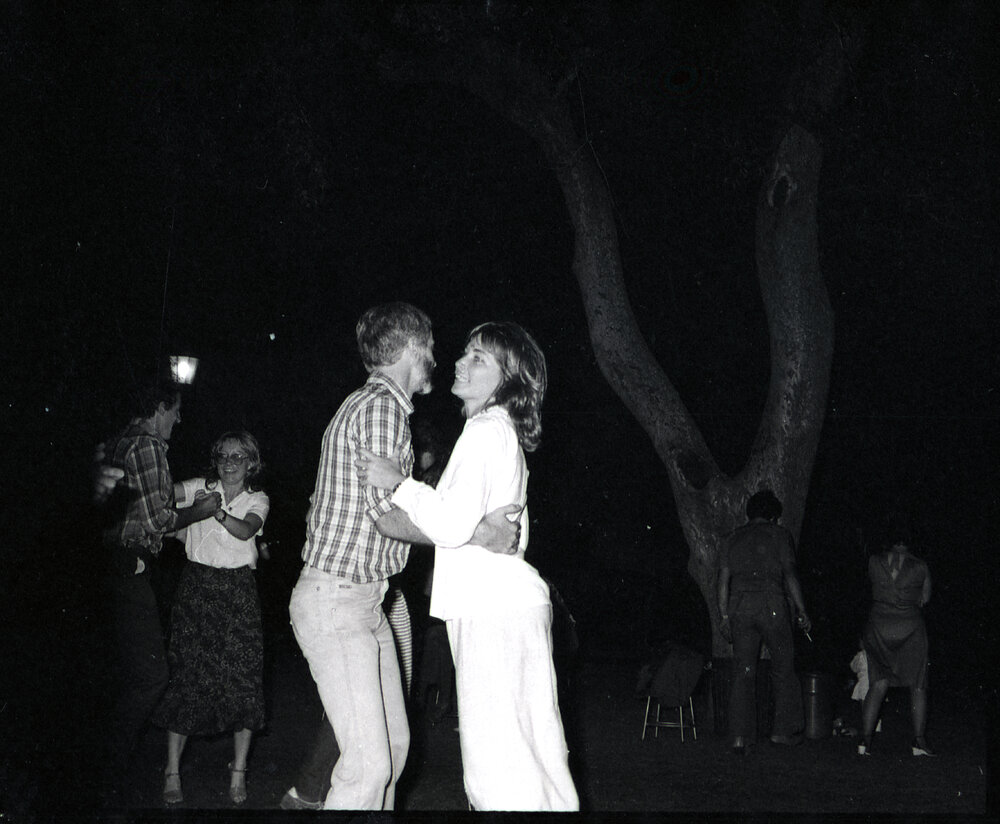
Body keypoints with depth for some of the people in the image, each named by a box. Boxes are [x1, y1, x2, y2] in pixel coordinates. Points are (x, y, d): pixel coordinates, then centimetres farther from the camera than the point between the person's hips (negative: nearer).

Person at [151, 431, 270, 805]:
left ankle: (238, 772, 5)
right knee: (187, 676, -3)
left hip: (237, 590, 0)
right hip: (197, 587, 0)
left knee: (243, 677, -5)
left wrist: (216, 511, -29)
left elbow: (246, 530, -14)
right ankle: (172, 772, 6)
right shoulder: (201, 488, 8)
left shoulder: (257, 500, 7)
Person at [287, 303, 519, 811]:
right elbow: (388, 515, -21)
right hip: (335, 601, -11)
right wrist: (479, 533, -16)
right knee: (368, 763, -14)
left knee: (393, 742, 13)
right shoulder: (383, 405, -13)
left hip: (366, 602, 11)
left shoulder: (374, 403, 18)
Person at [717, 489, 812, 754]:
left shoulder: (734, 538, 15)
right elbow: (789, 574, -4)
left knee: (742, 672, 3)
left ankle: (739, 736, -3)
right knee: (783, 666, 10)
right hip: (771, 603, -3)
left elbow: (723, 580, 11)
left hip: (739, 606, 3)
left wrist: (725, 617, 14)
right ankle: (783, 729, 12)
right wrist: (801, 611, -1)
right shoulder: (780, 534, 4)